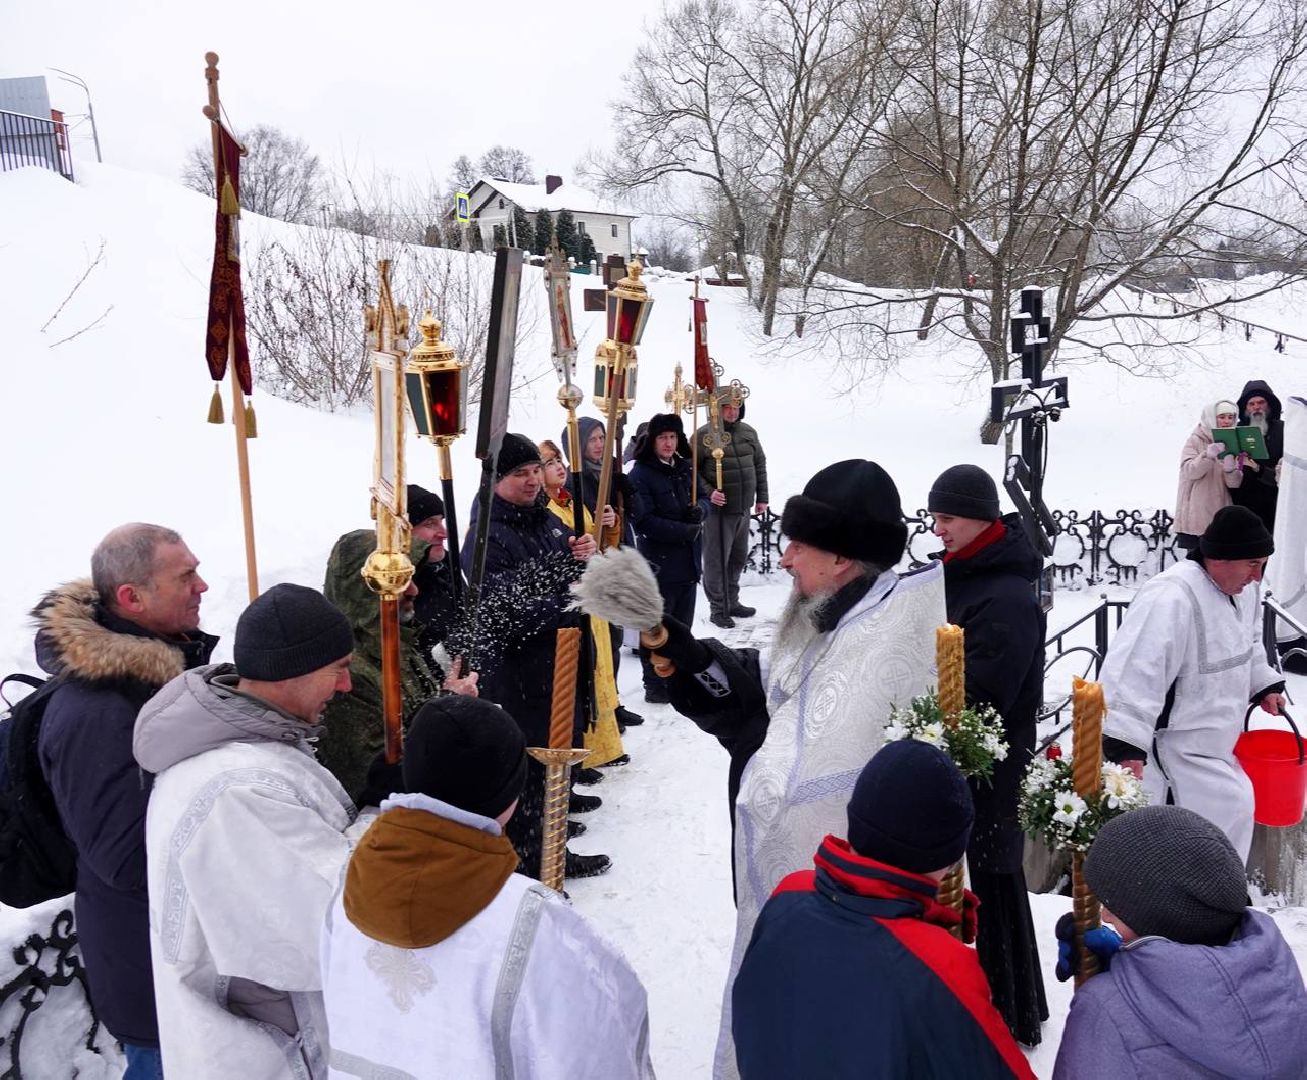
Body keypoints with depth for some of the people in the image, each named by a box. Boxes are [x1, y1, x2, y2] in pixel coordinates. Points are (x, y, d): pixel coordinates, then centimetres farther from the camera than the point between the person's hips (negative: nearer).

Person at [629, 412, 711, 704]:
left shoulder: (686, 468, 8)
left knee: (683, 624, 15)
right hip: (659, 562, -6)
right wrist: (685, 531, -19)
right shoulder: (640, 474, -11)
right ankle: (655, 686, 12)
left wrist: (700, 509, -8)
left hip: (688, 560, 6)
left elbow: (704, 497, 16)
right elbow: (644, 521, -16)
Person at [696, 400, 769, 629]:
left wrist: (761, 497, 14)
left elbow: (760, 464, 16)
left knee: (738, 557, 16)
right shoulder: (703, 435, -8)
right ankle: (718, 609, 10)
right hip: (718, 507, -6)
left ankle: (732, 602, 30)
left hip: (744, 507, 6)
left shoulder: (748, 432, 9)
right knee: (717, 559, -1)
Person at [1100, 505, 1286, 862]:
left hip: (1211, 745, 9)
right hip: (1172, 749, -9)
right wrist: (1126, 747, -37)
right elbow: (1136, 674, -34)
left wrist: (1265, 684, 13)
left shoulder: (1245, 590, 2)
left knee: (1235, 807, 20)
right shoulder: (1171, 597, -30)